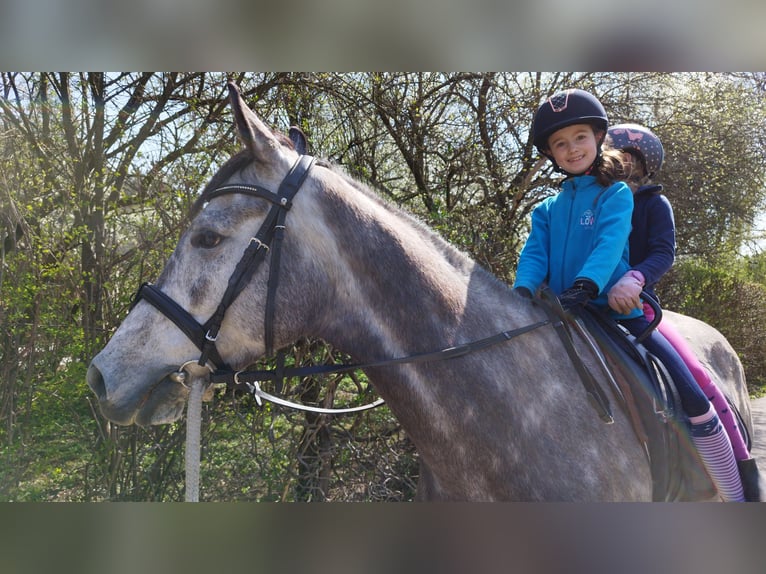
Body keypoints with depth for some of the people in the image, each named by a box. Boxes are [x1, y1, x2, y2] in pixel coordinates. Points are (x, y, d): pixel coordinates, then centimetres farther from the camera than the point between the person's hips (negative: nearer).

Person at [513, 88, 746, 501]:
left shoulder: (616, 194, 0)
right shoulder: (547, 209, 12)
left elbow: (609, 244, -17)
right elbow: (534, 254, -2)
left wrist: (585, 286, -36)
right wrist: (522, 291, -24)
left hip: (616, 311, -3)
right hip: (562, 316, 4)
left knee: (695, 400, -9)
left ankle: (735, 493, 4)